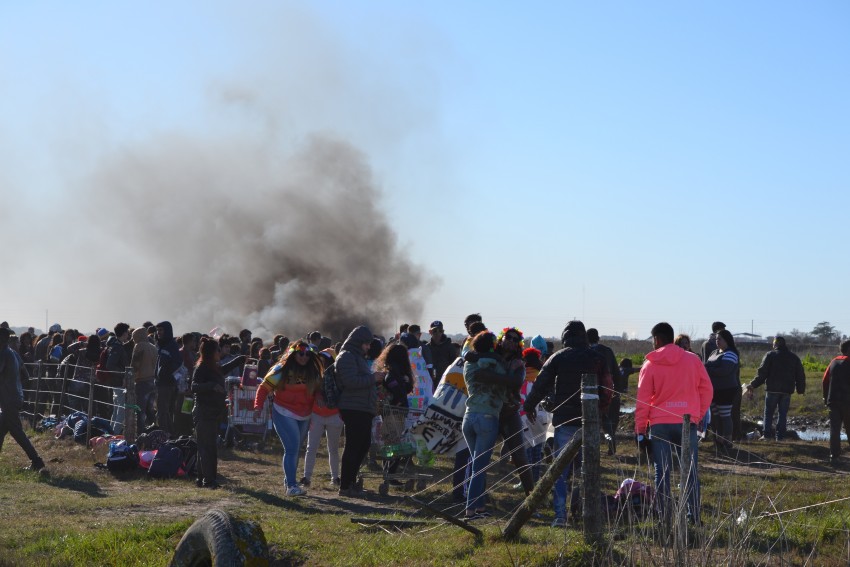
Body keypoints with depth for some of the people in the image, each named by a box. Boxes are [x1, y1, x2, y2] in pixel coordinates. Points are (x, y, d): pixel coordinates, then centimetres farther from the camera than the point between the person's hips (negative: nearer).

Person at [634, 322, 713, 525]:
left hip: (660, 424, -1)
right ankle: (694, 516, 7)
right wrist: (698, 415, 16)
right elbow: (706, 390, 6)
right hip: (687, 422, 2)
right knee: (690, 470, 8)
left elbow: (643, 400, -2)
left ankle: (665, 518, 3)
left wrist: (640, 428, 5)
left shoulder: (650, 365, -1)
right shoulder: (692, 360, 5)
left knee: (662, 472, 4)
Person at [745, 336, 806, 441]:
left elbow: (762, 373, -8)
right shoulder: (794, 357, 9)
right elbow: (800, 375, 11)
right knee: (783, 413, 8)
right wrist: (801, 389, 19)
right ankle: (780, 435, 4)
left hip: (772, 389, -3)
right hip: (787, 390, 3)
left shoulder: (770, 355, -3)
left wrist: (753, 385, -3)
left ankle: (767, 433, -2)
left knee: (768, 412, 5)